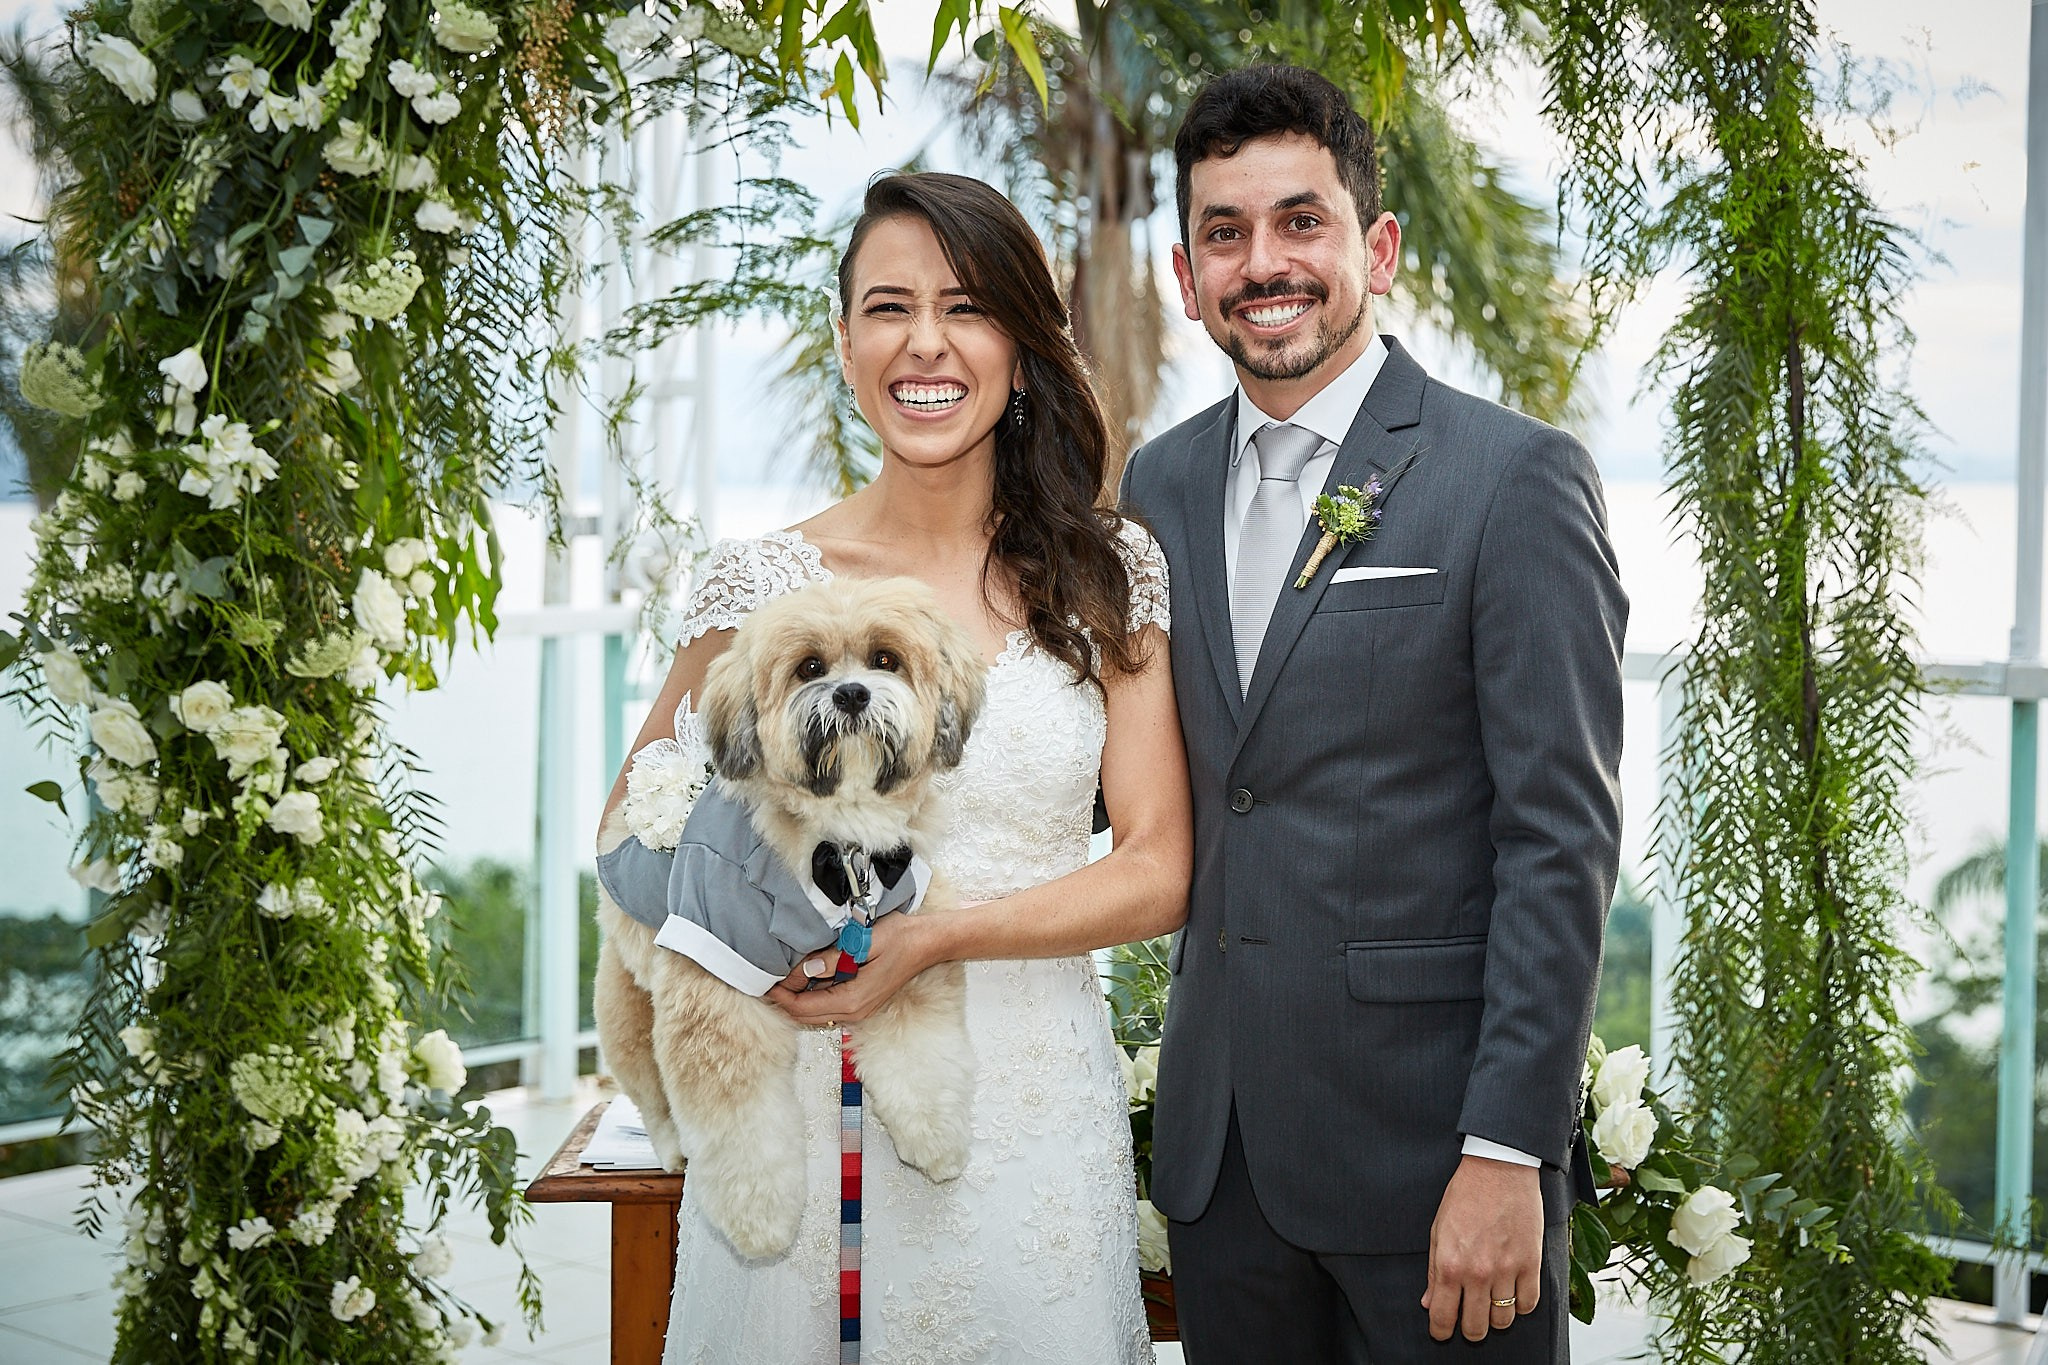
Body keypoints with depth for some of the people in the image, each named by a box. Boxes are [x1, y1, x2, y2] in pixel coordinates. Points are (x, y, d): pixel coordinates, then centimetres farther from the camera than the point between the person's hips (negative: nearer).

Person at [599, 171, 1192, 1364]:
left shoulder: (1110, 574, 0)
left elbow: (1160, 871, -3)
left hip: (1031, 1115, 0)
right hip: (799, 1121, 0)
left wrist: (935, 938, -17)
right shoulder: (765, 582, 0)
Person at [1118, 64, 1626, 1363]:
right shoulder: (1161, 484, 9)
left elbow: (1563, 835, -12)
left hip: (1427, 1133, -5)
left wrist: (1509, 1153, -16)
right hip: (1217, 1141, 5)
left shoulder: (1517, 476, -9)